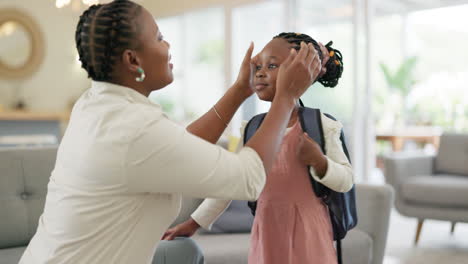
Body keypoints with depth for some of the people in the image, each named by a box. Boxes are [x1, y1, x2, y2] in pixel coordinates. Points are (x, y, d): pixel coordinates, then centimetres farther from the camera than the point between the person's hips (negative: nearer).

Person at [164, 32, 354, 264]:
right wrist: (195, 222, 10)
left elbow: (346, 180, -5)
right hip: (267, 231, 4)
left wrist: (318, 160, -24)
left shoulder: (320, 125, -9)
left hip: (307, 232, -3)